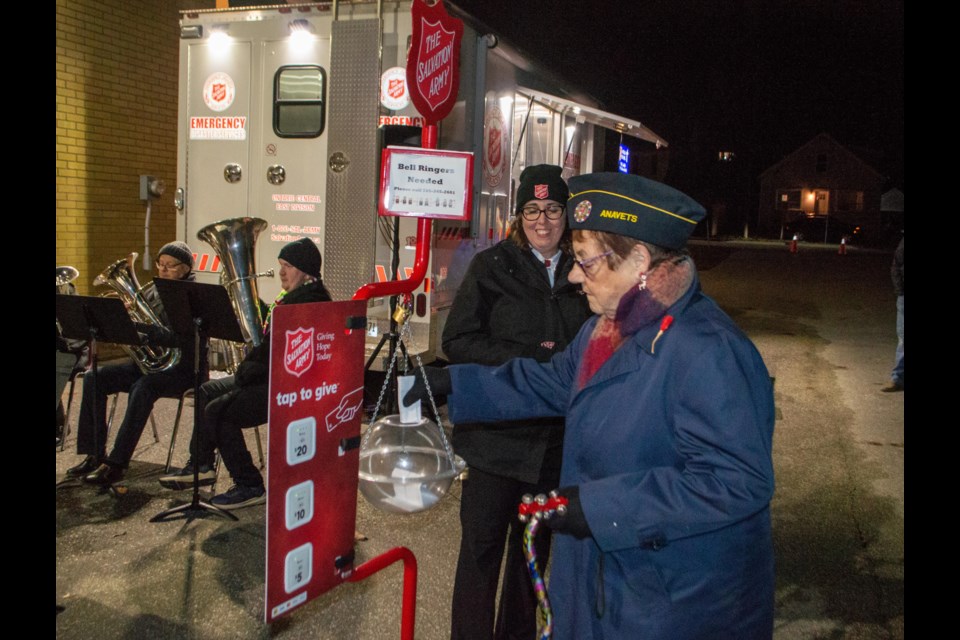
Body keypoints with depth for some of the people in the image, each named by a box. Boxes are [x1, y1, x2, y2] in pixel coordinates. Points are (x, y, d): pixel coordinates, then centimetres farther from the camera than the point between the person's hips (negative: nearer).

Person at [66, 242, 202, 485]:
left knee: (143, 387, -35)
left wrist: (137, 324, -32)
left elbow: (176, 338, -23)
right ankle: (94, 454, -6)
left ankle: (116, 464, -29)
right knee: (95, 378, -10)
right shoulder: (151, 294, 14)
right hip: (150, 362, 7)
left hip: (183, 367, -7)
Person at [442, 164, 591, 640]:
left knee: (534, 546, 17)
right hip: (496, 436, -3)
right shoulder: (493, 266, -3)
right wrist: (531, 357, -17)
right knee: (482, 547, 4)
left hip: (555, 438, 4)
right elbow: (458, 341, -9)